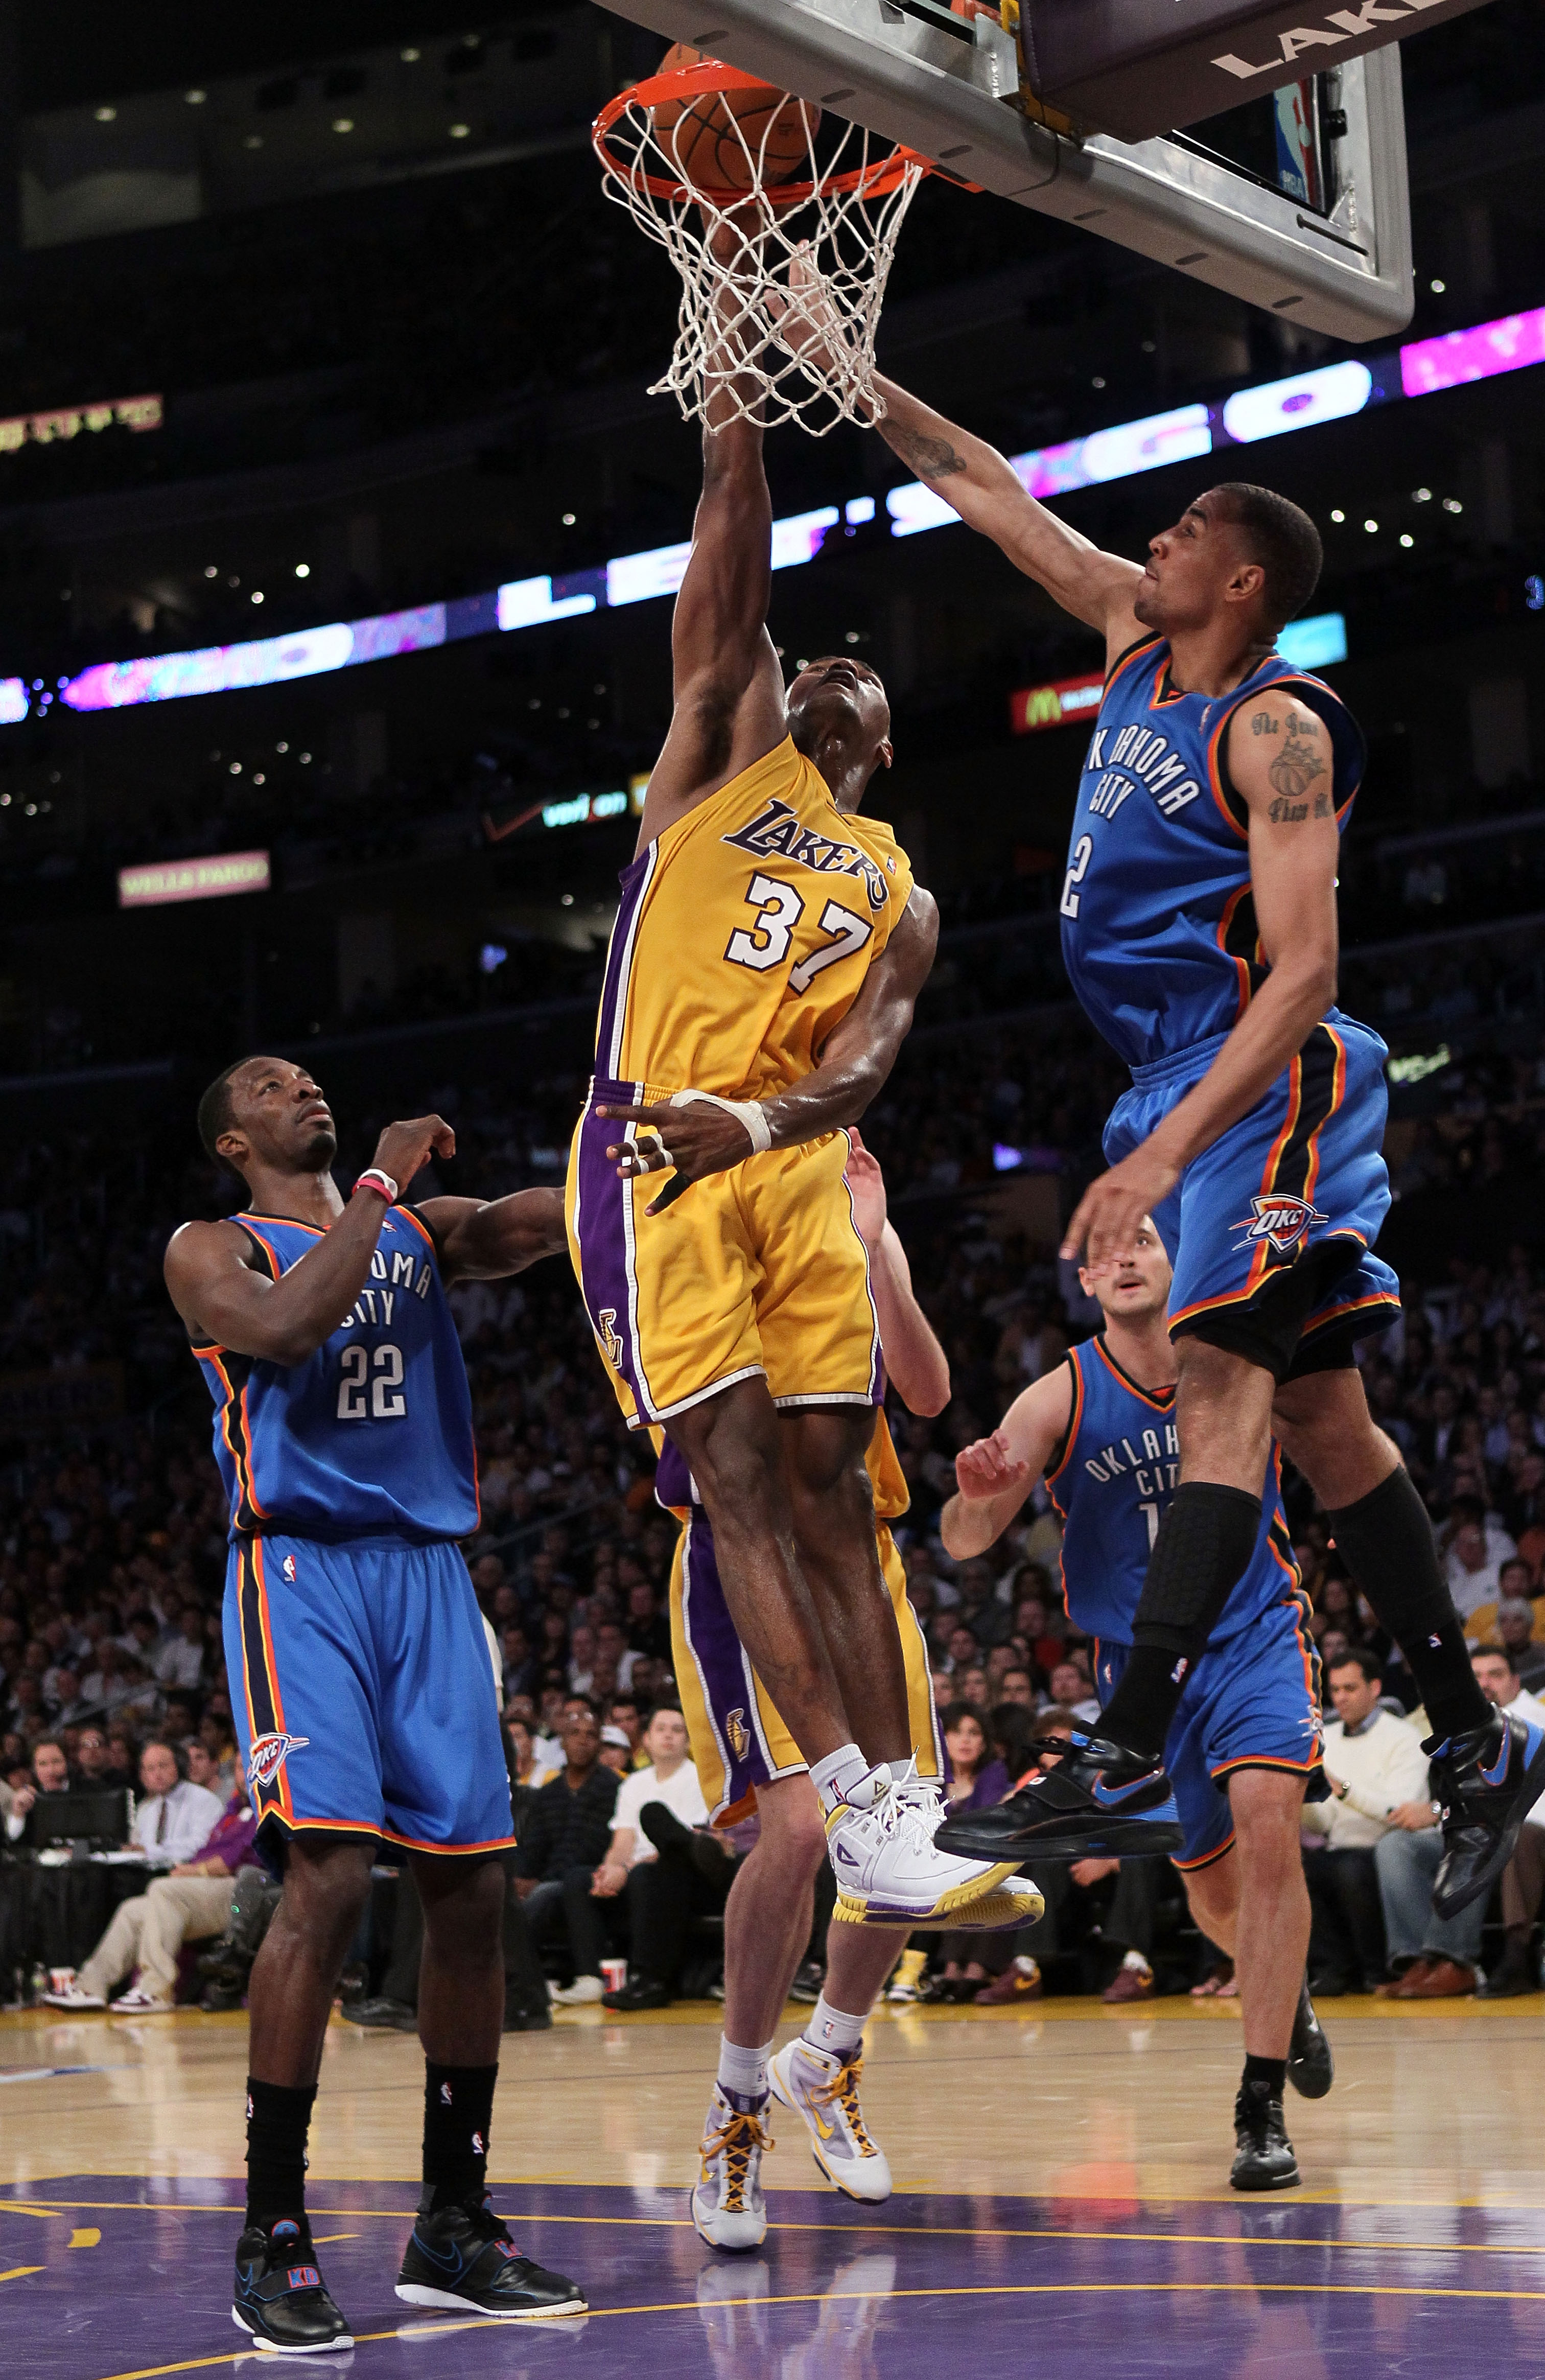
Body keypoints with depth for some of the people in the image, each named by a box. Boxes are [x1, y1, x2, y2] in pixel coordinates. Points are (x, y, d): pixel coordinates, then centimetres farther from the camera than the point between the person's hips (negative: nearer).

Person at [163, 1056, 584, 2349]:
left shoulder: (424, 1228, 19)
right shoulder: (212, 1251, 5)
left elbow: (541, 1221, 2)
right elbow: (285, 1326, -17)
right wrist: (375, 1189, -13)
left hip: (428, 1569, 5)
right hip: (303, 1570, -5)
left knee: (472, 1887, 3)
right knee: (330, 1871, -19)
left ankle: (454, 2226, 14)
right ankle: (272, 2240, -13)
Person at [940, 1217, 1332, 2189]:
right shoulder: (1061, 1399, -11)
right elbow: (966, 1542, -14)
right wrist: (979, 1496, -40)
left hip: (1257, 1633, -2)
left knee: (1267, 1815, -26)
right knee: (1214, 1890, 10)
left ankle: (1262, 2109, -21)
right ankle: (1288, 1993, 48)